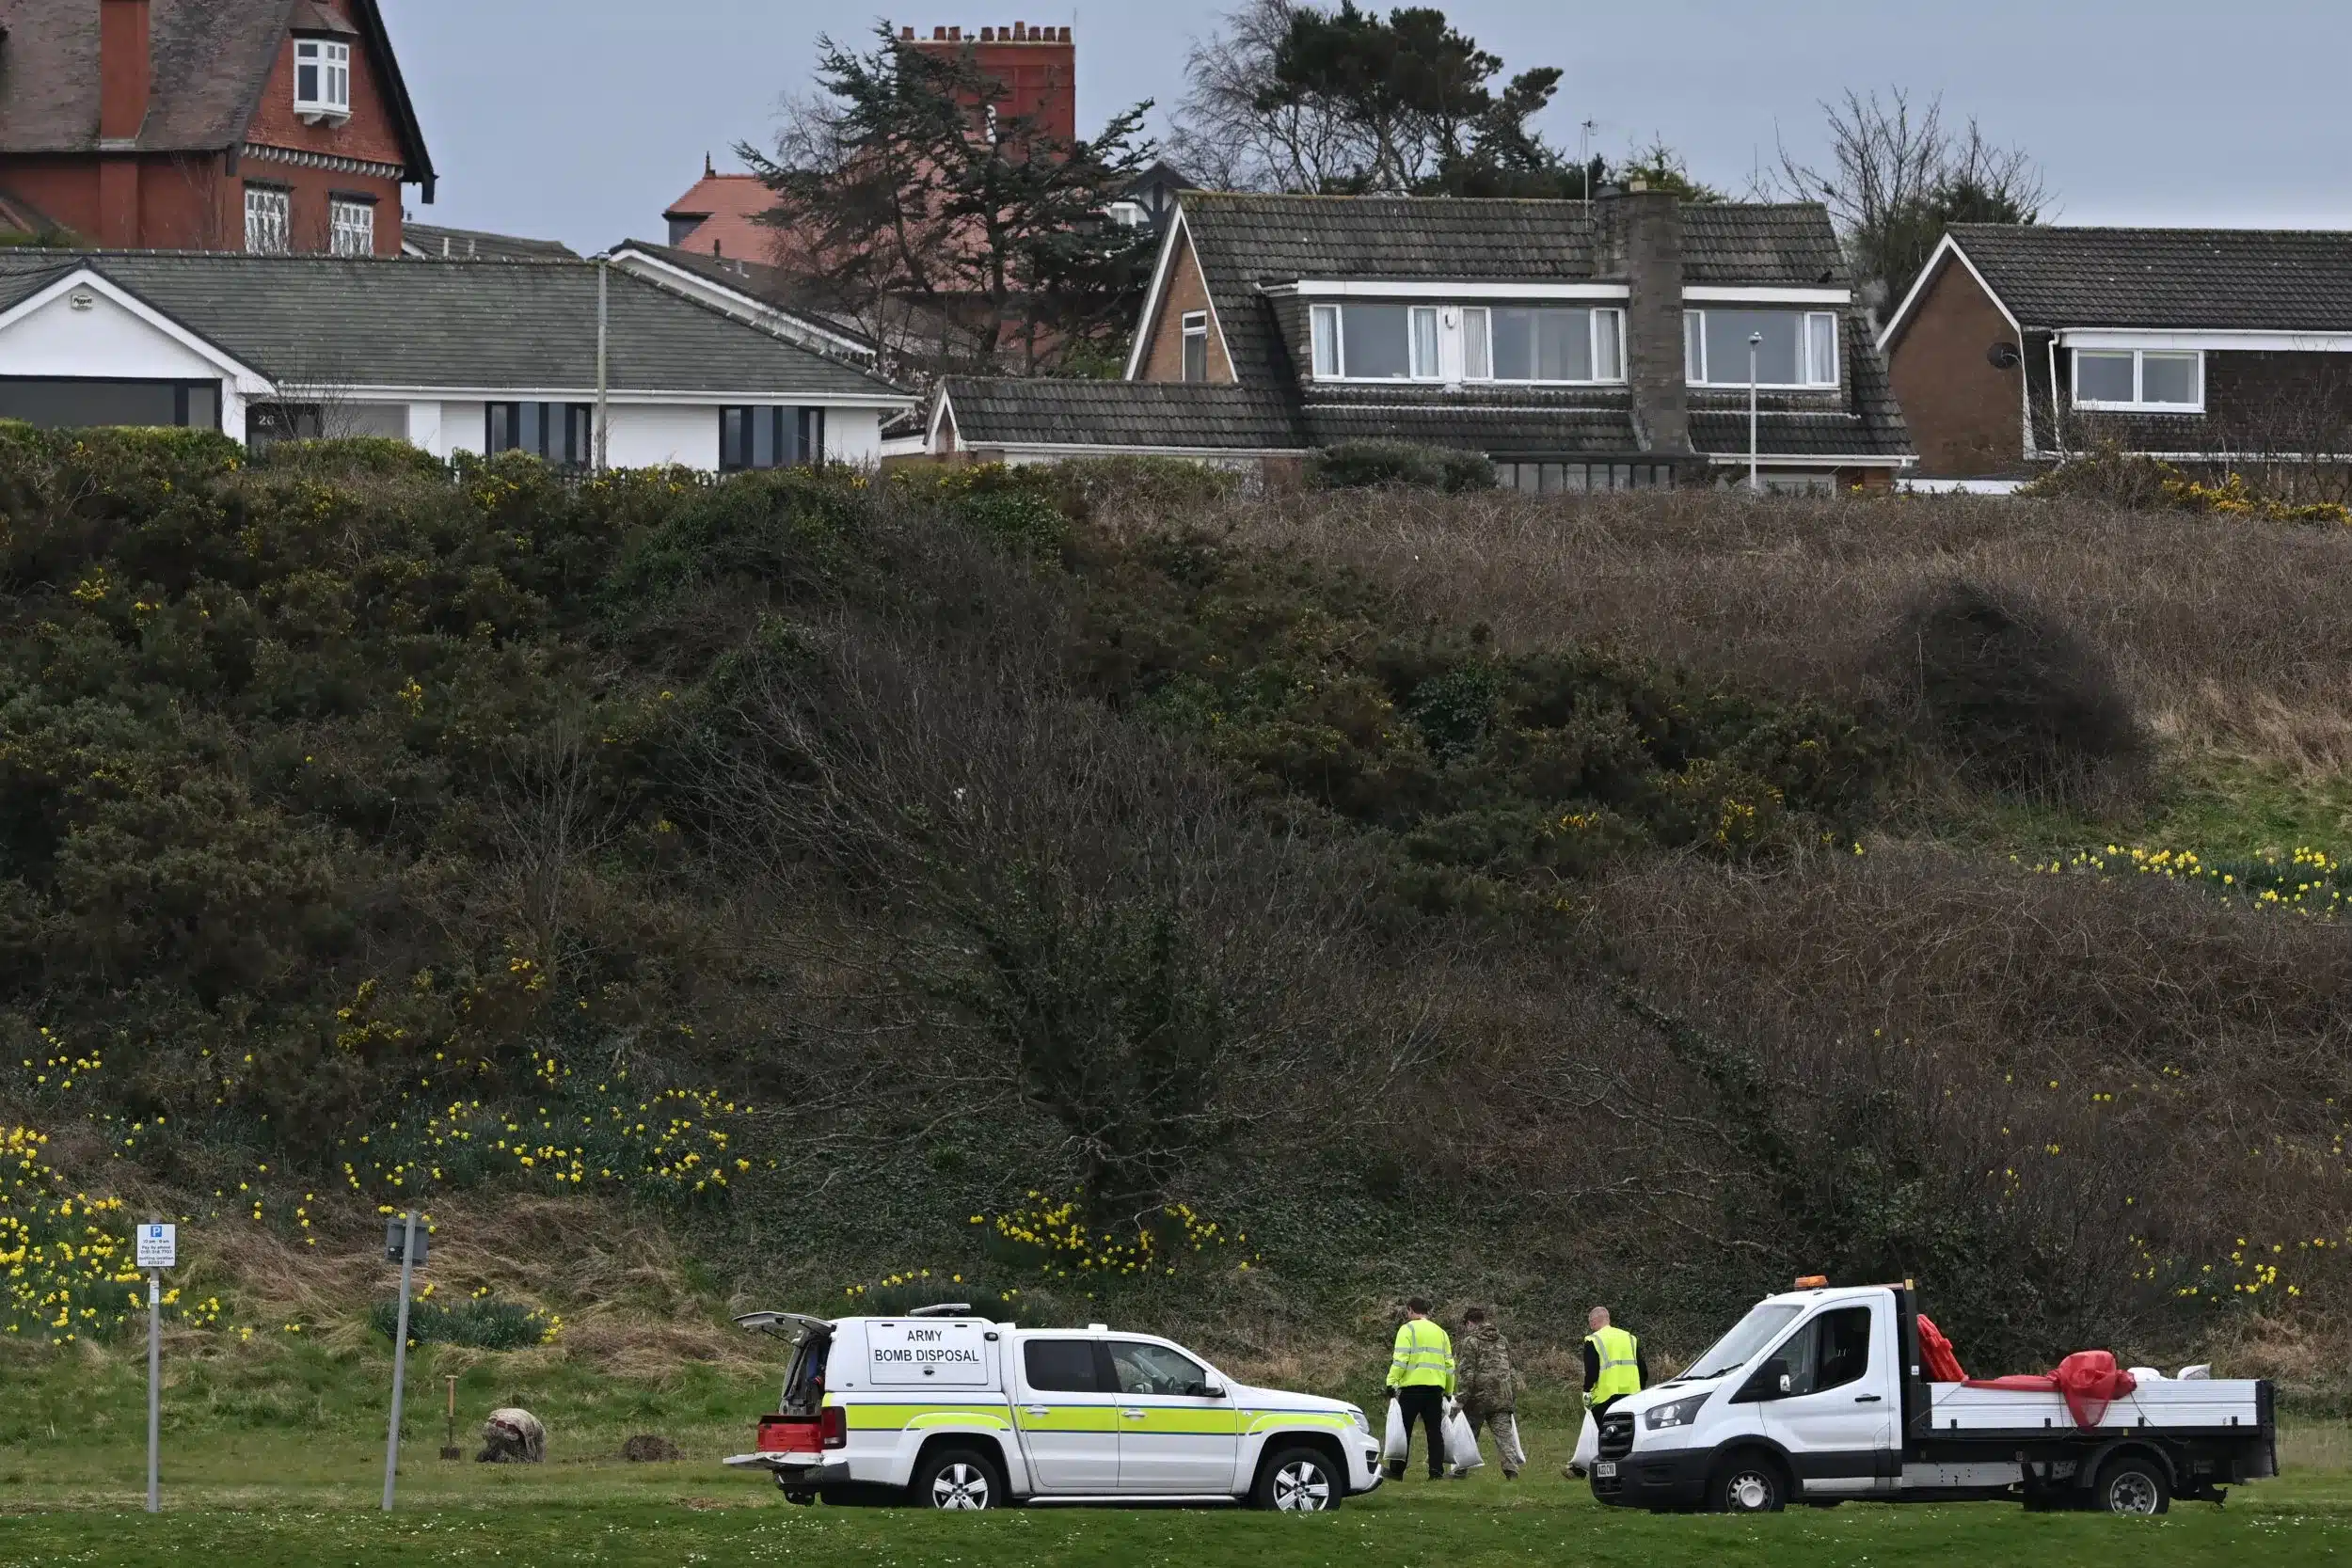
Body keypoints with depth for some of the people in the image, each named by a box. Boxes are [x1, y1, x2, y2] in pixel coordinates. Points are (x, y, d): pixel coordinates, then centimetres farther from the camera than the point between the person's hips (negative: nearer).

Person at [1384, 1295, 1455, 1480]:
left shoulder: (1407, 1329, 0)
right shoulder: (1440, 1332, 18)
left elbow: (1400, 1359, -12)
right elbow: (1449, 1364, 18)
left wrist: (1391, 1382, -11)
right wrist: (1448, 1391, 22)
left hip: (1412, 1386, -5)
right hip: (1436, 1388, 5)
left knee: (1403, 1430, 0)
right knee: (1434, 1431, 7)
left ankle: (1397, 1471, -2)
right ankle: (1437, 1471, 0)